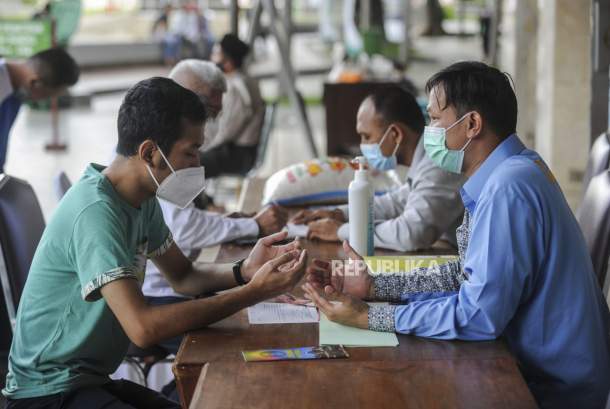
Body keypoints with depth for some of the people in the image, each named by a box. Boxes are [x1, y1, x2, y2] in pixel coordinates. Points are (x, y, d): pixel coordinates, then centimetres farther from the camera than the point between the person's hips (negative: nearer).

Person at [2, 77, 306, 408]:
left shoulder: (142, 200, 3)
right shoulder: (95, 211, -24)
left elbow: (183, 276, 14)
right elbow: (143, 328, -30)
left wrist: (244, 271, -6)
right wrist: (253, 292, -26)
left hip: (94, 379, 8)